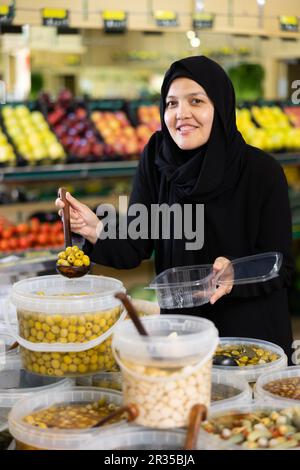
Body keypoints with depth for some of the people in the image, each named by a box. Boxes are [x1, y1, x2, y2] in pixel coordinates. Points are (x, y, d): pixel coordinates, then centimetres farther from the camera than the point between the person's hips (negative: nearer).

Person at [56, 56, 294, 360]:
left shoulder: (262, 171, -17)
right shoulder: (155, 158, -8)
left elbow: (280, 268, -14)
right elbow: (134, 248, -11)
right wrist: (97, 231, -31)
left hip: (251, 331, -2)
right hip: (178, 323, 3)